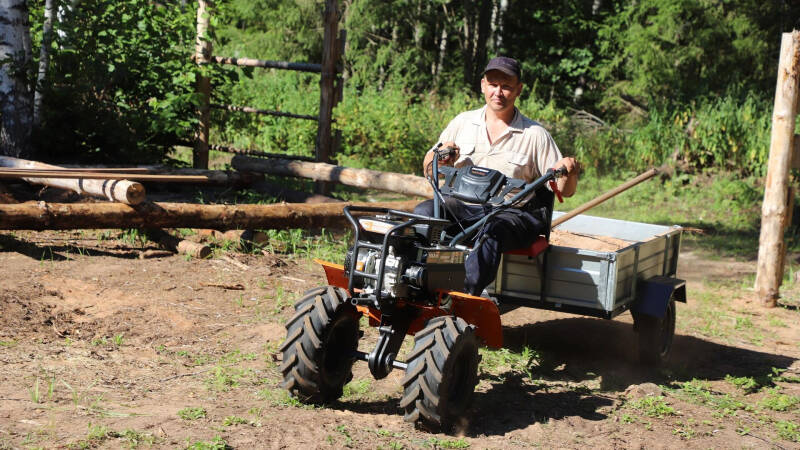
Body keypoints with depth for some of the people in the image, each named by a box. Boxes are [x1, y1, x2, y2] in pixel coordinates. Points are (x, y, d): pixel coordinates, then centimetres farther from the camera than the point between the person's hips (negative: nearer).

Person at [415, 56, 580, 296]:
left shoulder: (535, 135, 5)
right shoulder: (463, 122, 13)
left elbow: (565, 190, 3)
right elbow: (428, 170, 17)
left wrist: (569, 173, -20)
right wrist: (440, 157, -5)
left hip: (513, 212, -3)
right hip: (464, 207, 3)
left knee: (492, 231, -37)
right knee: (424, 211, -26)